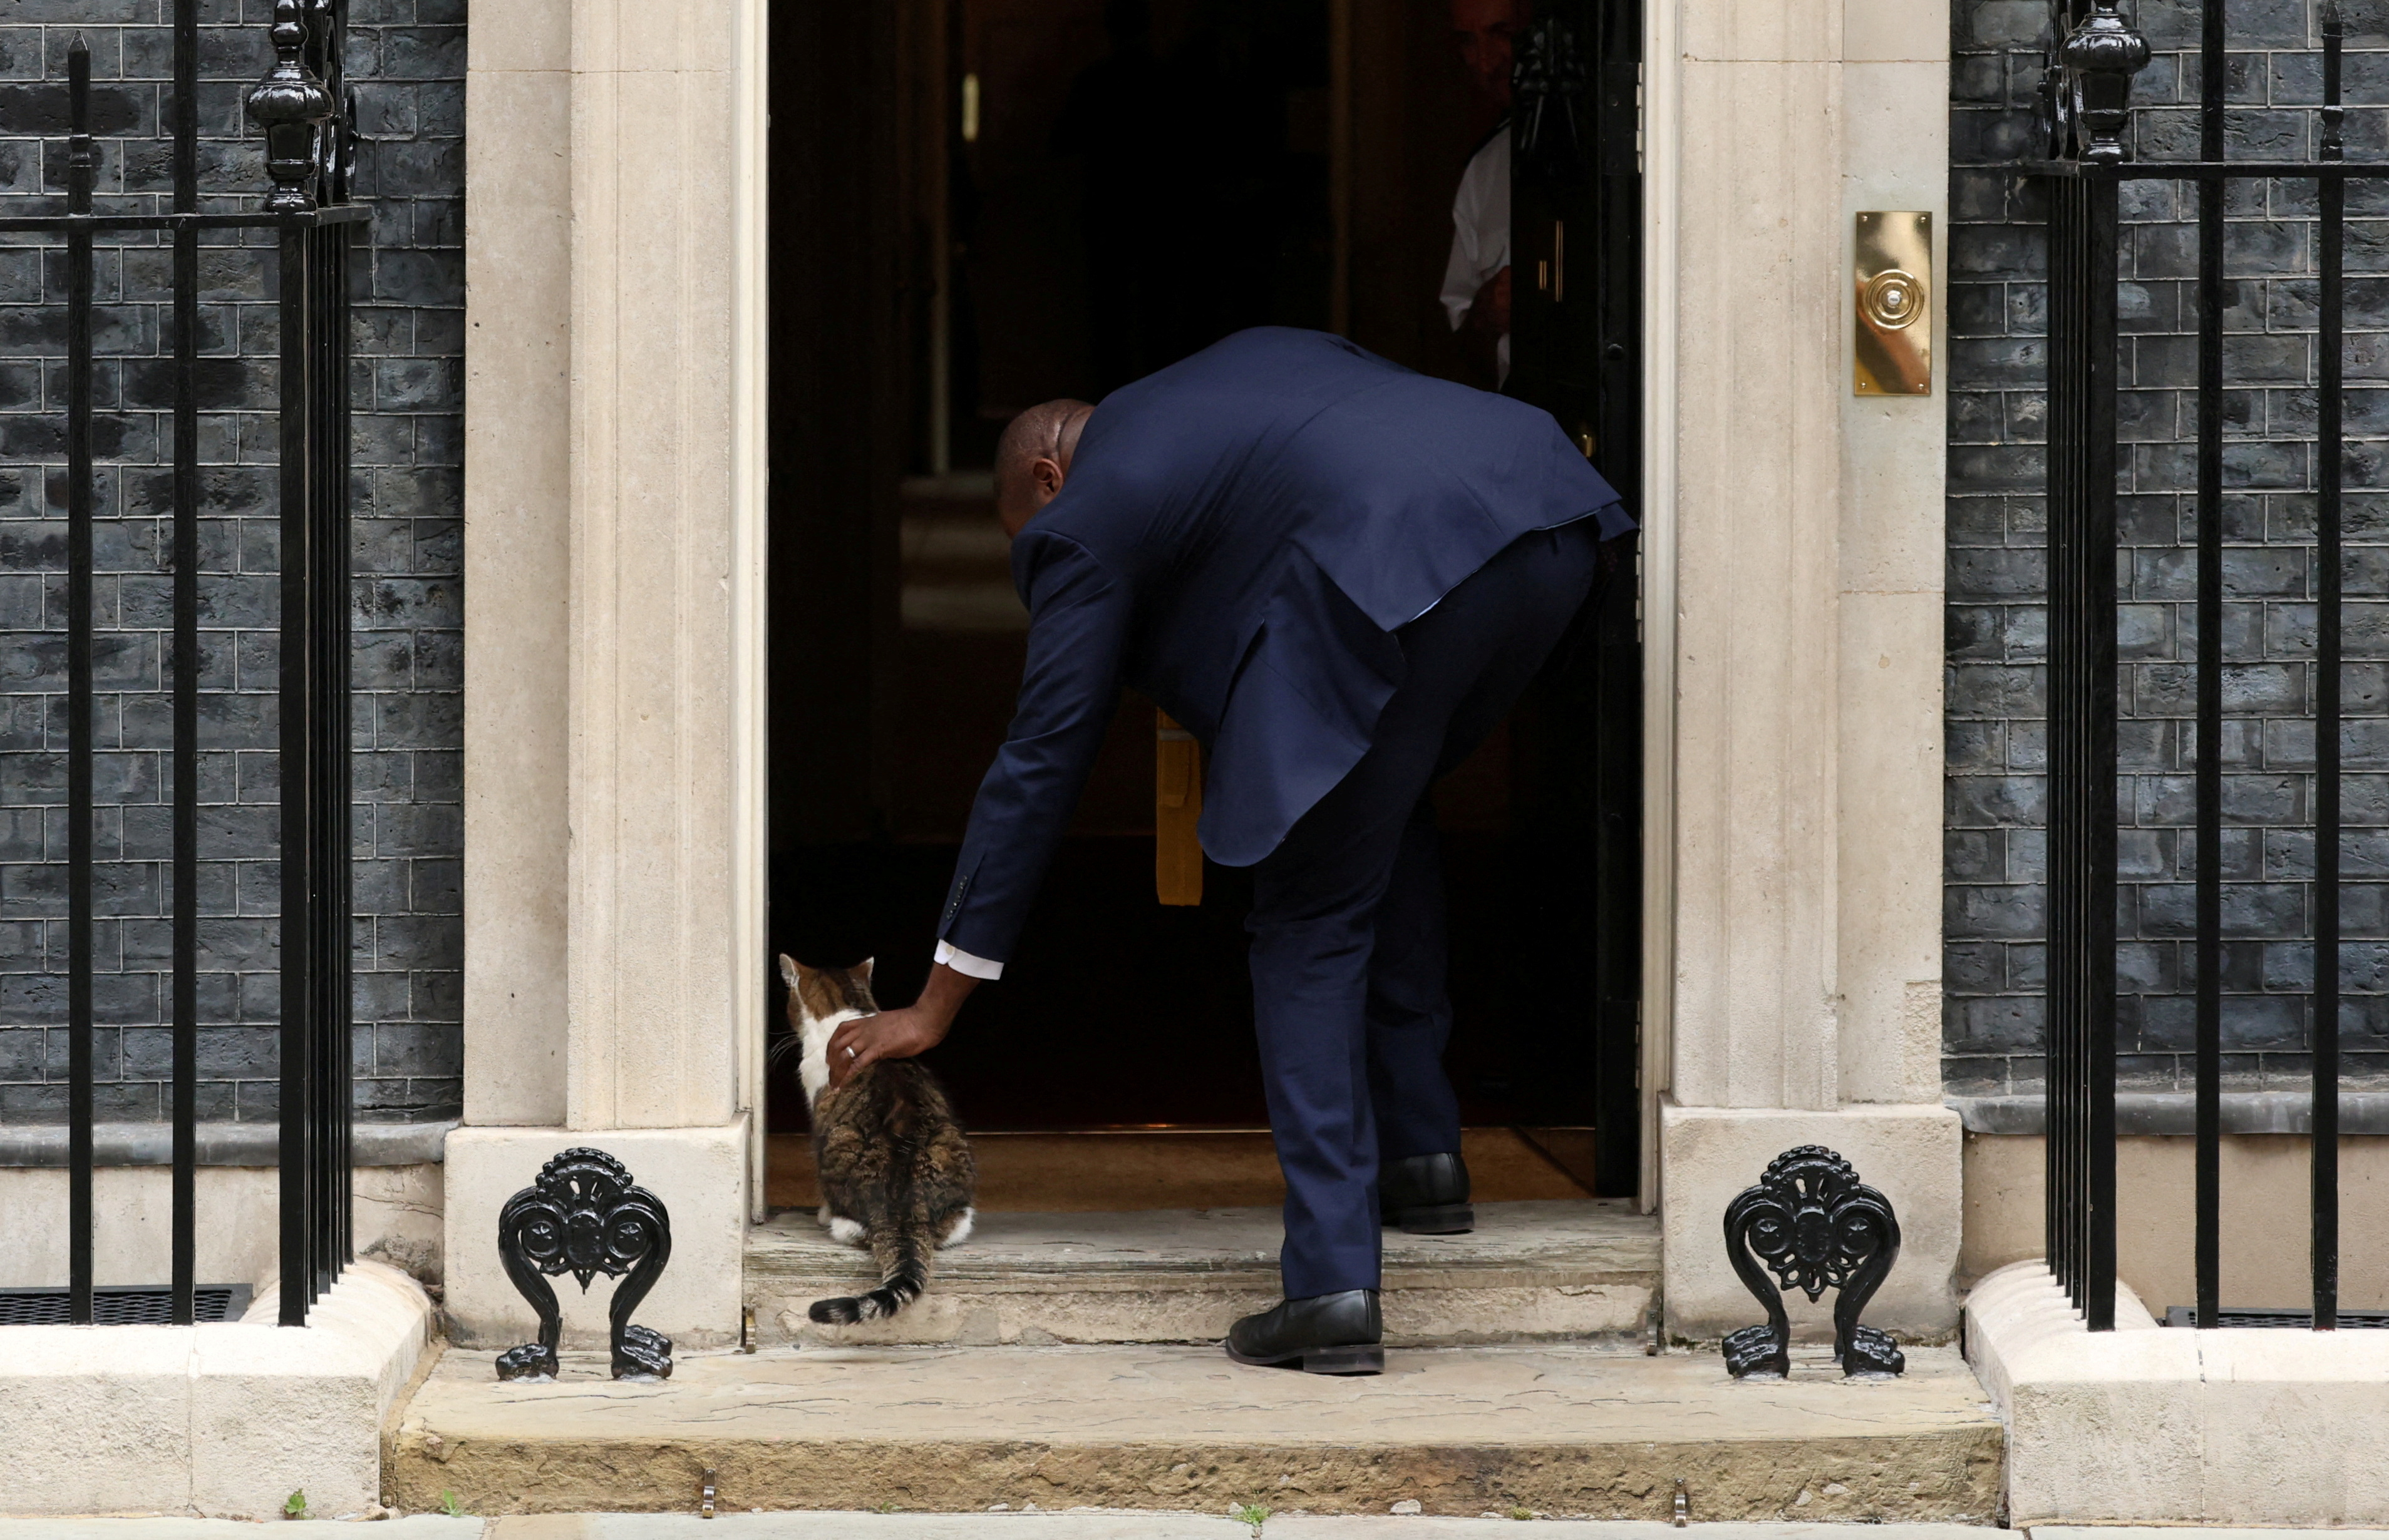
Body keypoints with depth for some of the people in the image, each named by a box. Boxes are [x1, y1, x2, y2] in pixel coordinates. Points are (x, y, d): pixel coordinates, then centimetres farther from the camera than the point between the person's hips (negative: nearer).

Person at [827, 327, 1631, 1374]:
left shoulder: (1085, 520, 18)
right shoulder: (1253, 356, 36)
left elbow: (1038, 766, 18)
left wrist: (935, 1006, 24)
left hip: (1394, 580, -7)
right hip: (1553, 526, 7)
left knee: (1310, 928, 7)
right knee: (1388, 812, 31)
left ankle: (1331, 1282, -1)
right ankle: (1419, 1151, 30)